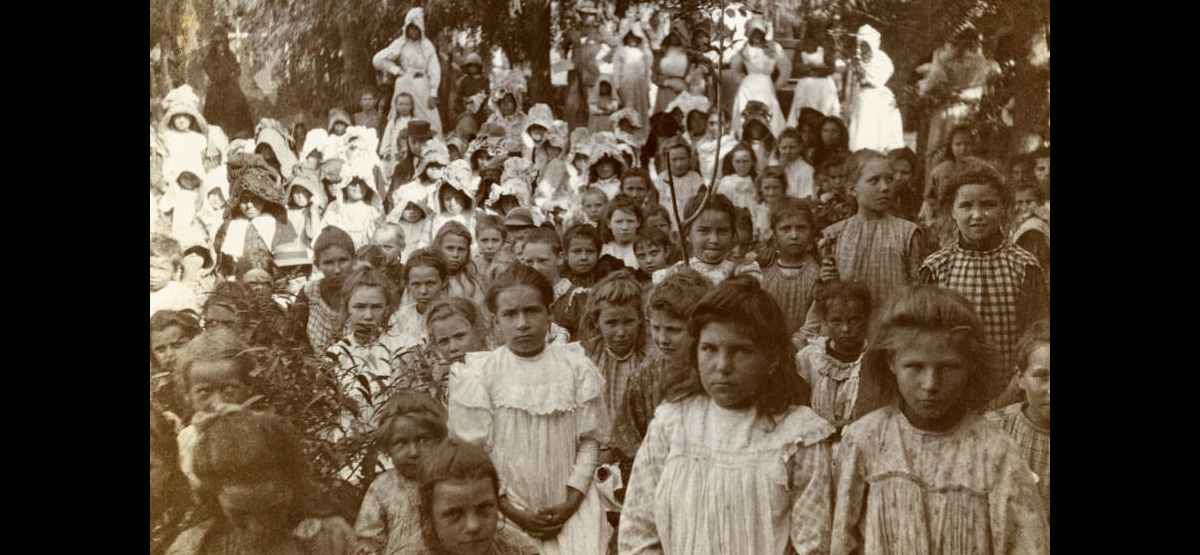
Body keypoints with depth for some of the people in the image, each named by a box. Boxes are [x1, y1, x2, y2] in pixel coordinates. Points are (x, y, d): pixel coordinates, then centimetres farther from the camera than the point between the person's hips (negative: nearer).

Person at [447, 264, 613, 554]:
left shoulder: (576, 367, 0)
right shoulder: (478, 375, -4)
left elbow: (590, 438, 0)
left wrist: (572, 502, -8)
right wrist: (510, 509, -8)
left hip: (570, 509, 1)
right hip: (507, 511, -1)